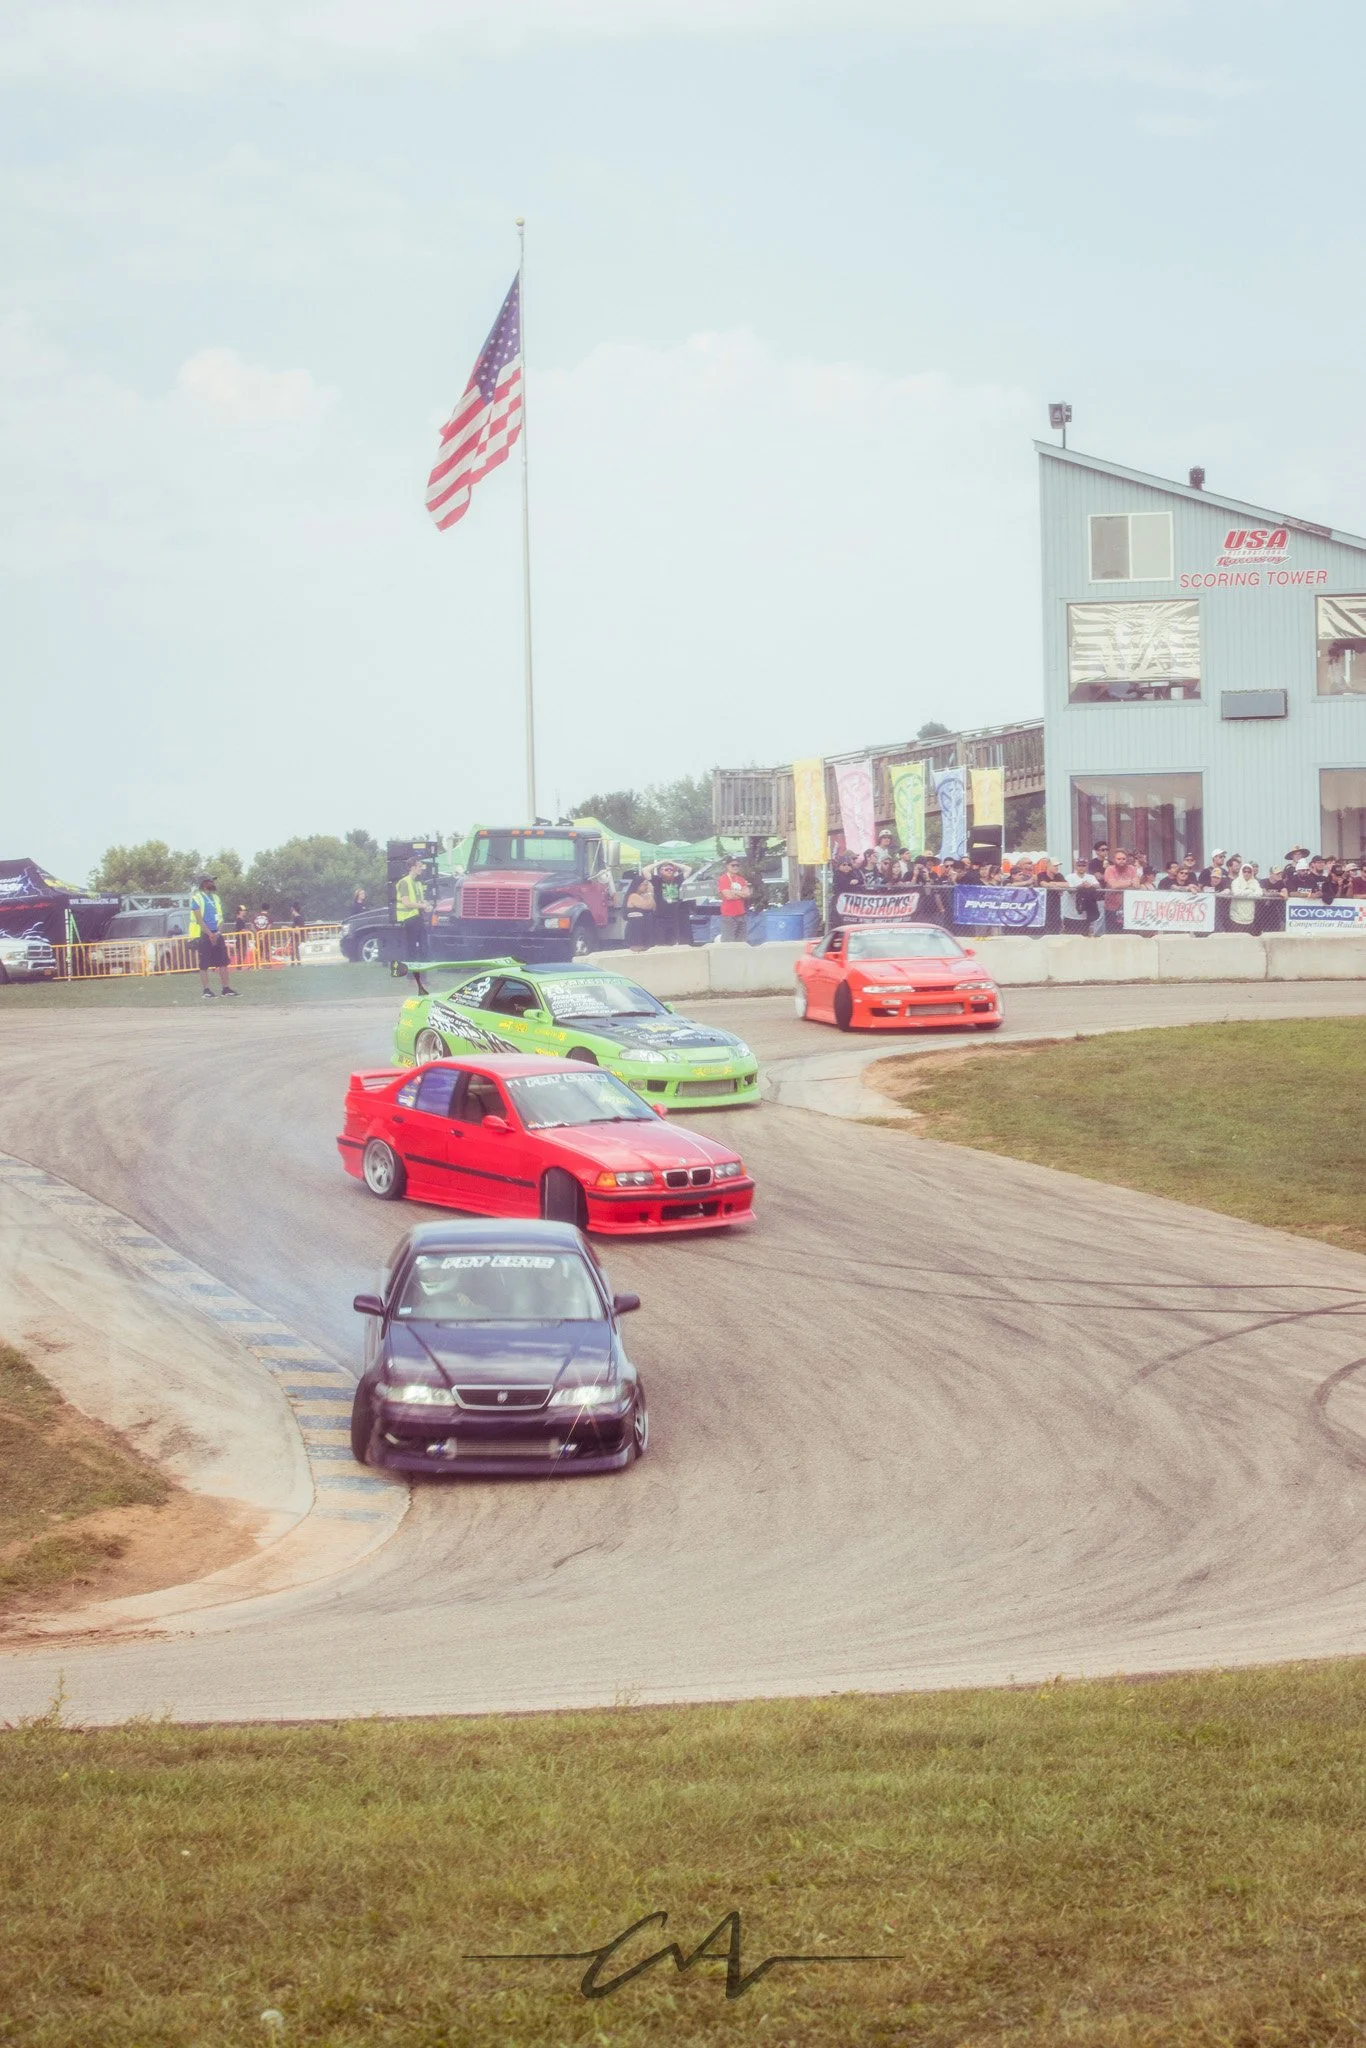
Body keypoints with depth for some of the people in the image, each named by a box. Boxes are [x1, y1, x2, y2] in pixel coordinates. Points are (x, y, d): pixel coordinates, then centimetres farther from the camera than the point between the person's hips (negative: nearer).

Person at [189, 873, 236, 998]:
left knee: (223, 961, 4)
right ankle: (206, 989, -1)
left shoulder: (215, 898, 16)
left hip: (216, 934, 6)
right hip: (203, 934, -6)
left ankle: (225, 988, 8)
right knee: (204, 964, -4)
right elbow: (199, 919, -12)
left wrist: (218, 933, -4)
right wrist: (210, 934, -18)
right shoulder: (196, 898, -5)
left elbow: (220, 918, 13)